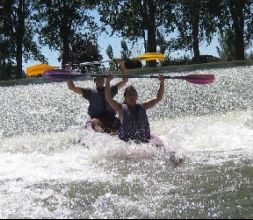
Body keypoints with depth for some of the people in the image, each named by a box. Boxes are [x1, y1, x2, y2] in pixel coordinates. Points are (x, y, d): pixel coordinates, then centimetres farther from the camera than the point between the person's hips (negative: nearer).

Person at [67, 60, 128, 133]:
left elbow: (125, 80, 23)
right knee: (96, 123, -39)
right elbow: (72, 87, 16)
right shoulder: (90, 92, 16)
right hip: (96, 117, -2)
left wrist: (122, 65, 13)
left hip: (110, 117, 2)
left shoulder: (110, 90, 21)